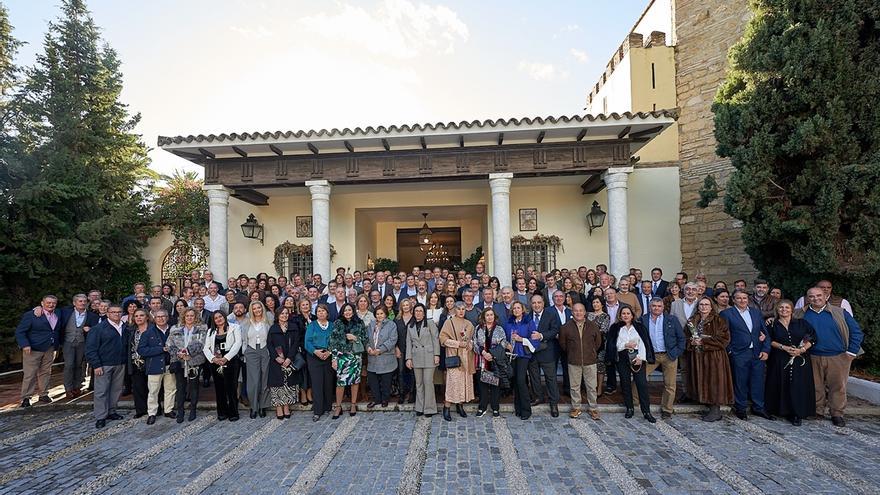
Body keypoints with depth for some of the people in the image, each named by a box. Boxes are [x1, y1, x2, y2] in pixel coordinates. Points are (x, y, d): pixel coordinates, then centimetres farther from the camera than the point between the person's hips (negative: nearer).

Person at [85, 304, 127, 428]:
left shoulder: (125, 328, 8)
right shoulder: (99, 328, -7)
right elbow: (90, 348, -8)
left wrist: (126, 361, 6)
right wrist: (96, 365, -13)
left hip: (120, 365, 5)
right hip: (104, 365, -5)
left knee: (117, 390, 12)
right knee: (101, 391, 0)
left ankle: (111, 411, 26)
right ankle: (100, 417, 9)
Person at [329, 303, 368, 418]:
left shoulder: (359, 323, 6)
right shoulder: (337, 323, 2)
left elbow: (365, 339, 8)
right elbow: (333, 340, -1)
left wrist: (355, 338, -10)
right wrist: (334, 358, -6)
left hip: (356, 355, 1)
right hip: (342, 355, -1)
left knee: (355, 380, 6)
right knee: (340, 381, -5)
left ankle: (353, 405, 20)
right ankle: (338, 407, 9)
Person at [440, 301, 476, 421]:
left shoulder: (469, 324, 14)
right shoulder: (449, 322, -1)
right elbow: (443, 338, -7)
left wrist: (468, 344, -1)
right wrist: (458, 343, -13)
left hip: (466, 356, 5)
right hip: (453, 355, -5)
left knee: (465, 380, 4)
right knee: (453, 380, -11)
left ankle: (460, 405, 16)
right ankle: (446, 408, -4)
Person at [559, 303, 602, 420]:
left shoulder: (593, 326, -2)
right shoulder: (566, 327, -5)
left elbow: (598, 342, 12)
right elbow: (562, 343, 8)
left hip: (590, 361, 0)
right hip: (573, 362, 0)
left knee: (592, 386, 7)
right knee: (575, 386, 9)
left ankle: (593, 408, 22)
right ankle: (576, 408, 22)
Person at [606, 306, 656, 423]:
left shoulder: (639, 327, 6)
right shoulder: (615, 328, 5)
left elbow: (644, 343, -1)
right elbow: (612, 345, 0)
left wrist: (640, 357, -11)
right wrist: (626, 345, -12)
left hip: (637, 358, -1)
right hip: (622, 359, 1)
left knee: (642, 383, -5)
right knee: (625, 384, 6)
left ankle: (646, 411, 2)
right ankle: (629, 409, 19)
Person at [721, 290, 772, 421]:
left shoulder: (756, 312, 12)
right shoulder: (726, 314, -3)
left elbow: (765, 332, 11)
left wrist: (765, 350, 1)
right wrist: (729, 350, -9)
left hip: (758, 354, 4)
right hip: (739, 355, -4)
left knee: (758, 382, 10)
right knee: (740, 383, 4)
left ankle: (758, 408, 25)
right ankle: (740, 409, 17)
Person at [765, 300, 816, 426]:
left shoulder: (801, 323, 6)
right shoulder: (773, 325, 4)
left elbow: (813, 338, 2)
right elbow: (770, 340, -1)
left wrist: (803, 349, -11)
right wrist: (783, 347, -15)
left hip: (800, 359, 0)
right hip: (780, 360, 0)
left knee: (799, 385, -1)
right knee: (782, 385, 2)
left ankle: (797, 414, 6)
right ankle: (783, 410, 14)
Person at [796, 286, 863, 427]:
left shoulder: (840, 313, -2)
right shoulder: (801, 315, 1)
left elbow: (856, 332, 1)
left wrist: (851, 352, -4)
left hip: (838, 357, -1)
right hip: (813, 358, 1)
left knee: (838, 386, 6)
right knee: (816, 387, 10)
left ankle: (837, 414, 18)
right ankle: (817, 412, 22)